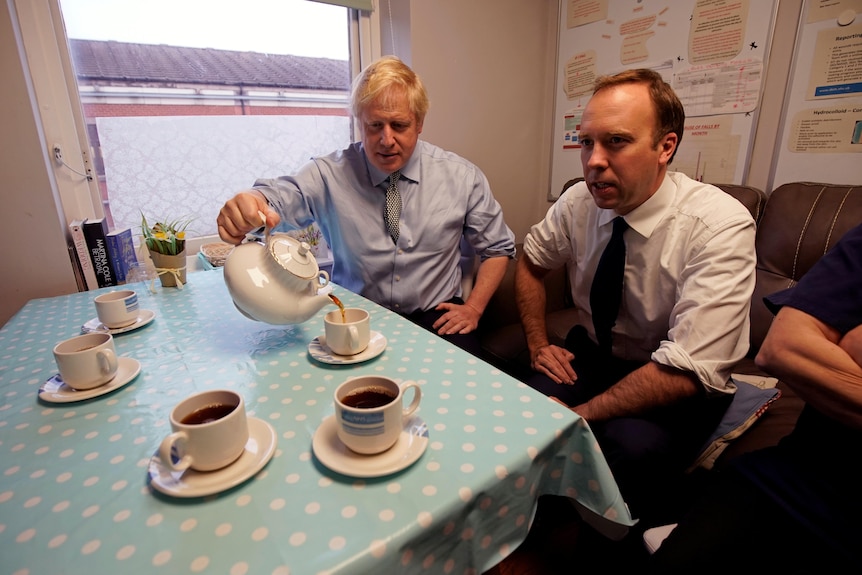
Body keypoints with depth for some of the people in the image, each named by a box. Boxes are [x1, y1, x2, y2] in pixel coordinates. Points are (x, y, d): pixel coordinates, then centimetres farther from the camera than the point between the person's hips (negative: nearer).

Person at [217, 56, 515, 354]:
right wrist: (248, 205, -42)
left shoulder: (463, 177, -2)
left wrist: (473, 308, -6)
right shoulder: (330, 174, -4)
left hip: (435, 318, 1)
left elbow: (497, 248, 6)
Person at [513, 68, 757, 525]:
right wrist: (538, 346, -1)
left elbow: (685, 372, -27)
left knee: (631, 447, -33)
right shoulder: (578, 202, -9)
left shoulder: (721, 226, -23)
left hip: (676, 388, -3)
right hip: (591, 354, 4)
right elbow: (530, 263, 9)